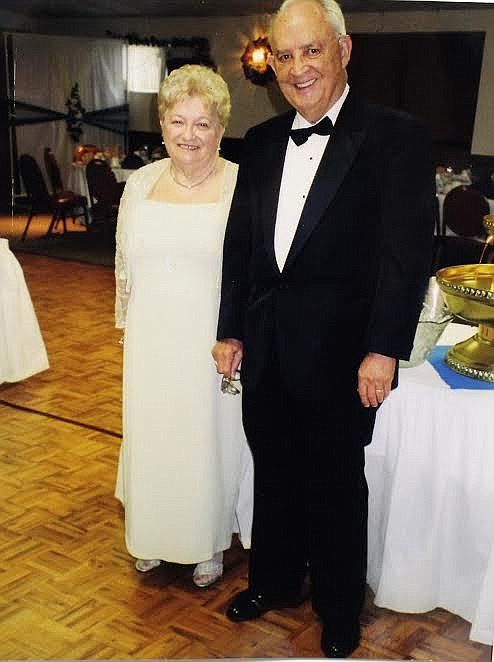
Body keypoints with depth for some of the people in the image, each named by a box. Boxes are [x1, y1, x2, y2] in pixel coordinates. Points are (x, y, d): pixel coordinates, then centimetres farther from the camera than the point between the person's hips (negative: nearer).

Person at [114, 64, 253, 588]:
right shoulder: (141, 183, 3)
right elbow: (125, 264, 12)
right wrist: (131, 324, 13)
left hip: (213, 343, -4)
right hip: (152, 341, 4)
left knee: (210, 437, 9)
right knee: (151, 435, 16)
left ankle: (210, 542, 32)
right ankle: (153, 534, 39)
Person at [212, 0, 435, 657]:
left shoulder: (396, 137, -11)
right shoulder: (262, 142, 7)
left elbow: (407, 251, -15)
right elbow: (239, 241, 10)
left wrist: (383, 351, -19)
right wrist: (230, 330, 8)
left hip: (339, 354, -5)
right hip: (265, 350, 5)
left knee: (337, 485, 12)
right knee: (273, 473, 20)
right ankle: (273, 582, 43)